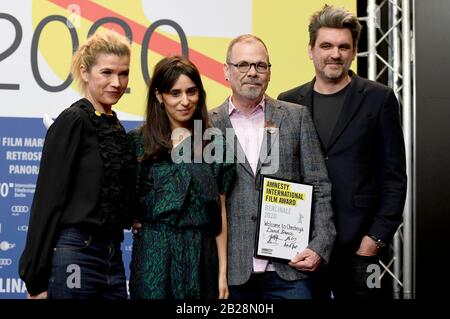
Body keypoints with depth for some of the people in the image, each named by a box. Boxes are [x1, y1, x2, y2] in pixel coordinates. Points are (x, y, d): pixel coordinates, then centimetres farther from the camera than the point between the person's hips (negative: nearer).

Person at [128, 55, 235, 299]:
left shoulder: (214, 145, 7)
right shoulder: (138, 142, 1)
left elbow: (220, 213, 6)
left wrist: (223, 271, 3)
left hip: (201, 257, 2)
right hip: (154, 255, -2)